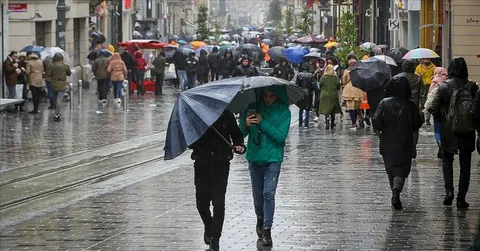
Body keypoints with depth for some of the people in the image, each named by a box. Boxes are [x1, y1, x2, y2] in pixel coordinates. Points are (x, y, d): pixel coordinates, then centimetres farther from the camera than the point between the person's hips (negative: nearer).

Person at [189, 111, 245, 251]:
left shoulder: (226, 116, 1)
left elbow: (236, 134, 14)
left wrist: (238, 146, -6)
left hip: (221, 164, -1)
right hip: (202, 164, 1)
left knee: (218, 202, -8)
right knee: (202, 202, 5)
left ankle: (215, 239, -4)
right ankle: (209, 227, 36)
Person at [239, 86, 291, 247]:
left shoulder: (283, 112, -6)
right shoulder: (254, 108, 0)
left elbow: (281, 136, -16)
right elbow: (241, 133, 1)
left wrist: (262, 123, -21)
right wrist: (246, 125, -21)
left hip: (273, 159, -3)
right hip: (254, 158, 3)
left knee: (269, 193, -12)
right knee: (257, 194, 13)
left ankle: (267, 229, -8)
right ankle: (260, 220, 35)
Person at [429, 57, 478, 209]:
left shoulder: (444, 87, -8)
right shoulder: (472, 87, -7)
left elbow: (433, 109, -9)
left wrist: (442, 120, 8)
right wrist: (474, 122, 7)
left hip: (448, 131, 0)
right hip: (467, 131, 0)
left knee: (447, 160, 18)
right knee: (465, 164, 10)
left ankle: (449, 190, -1)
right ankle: (461, 197, 7)